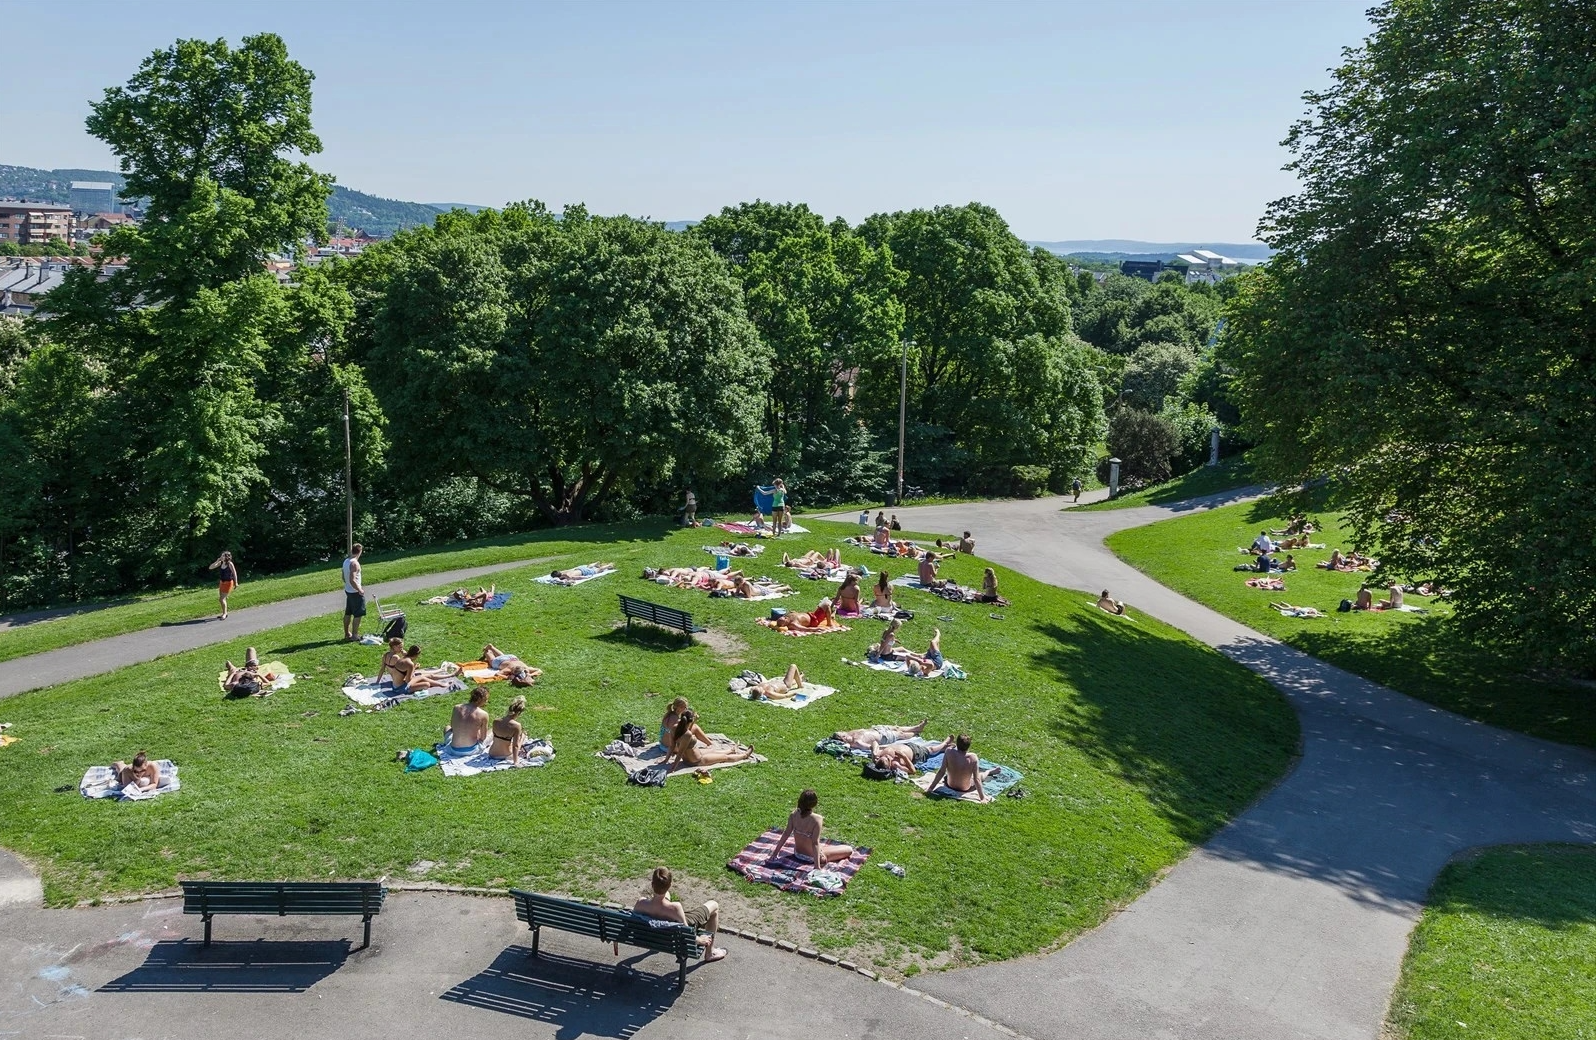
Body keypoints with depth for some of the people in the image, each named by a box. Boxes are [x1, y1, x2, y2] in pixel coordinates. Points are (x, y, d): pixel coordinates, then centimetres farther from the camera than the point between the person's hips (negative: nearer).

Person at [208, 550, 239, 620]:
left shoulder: (230, 564, -15)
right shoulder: (220, 563, 2)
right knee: (221, 598, 13)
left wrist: (236, 583, -12)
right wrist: (217, 561, -9)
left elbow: (234, 573, -12)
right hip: (221, 582, 7)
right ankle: (225, 613, 26)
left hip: (228, 582, -7)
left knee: (222, 598, -9)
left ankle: (224, 614, 2)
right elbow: (211, 567, 2)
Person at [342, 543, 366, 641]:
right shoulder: (354, 563, -22)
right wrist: (359, 590, -17)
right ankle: (354, 635, 2)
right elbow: (352, 580, -28)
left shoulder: (346, 561, 6)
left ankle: (347, 634, 24)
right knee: (358, 614, 0)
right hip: (355, 592, -9)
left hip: (348, 590, 9)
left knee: (348, 613, 15)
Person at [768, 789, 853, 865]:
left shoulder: (794, 814, -17)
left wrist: (775, 853, -1)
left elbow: (786, 833, -11)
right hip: (811, 857, -6)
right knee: (849, 850, 2)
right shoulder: (817, 819, -31)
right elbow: (815, 843, -32)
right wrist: (817, 866, -30)